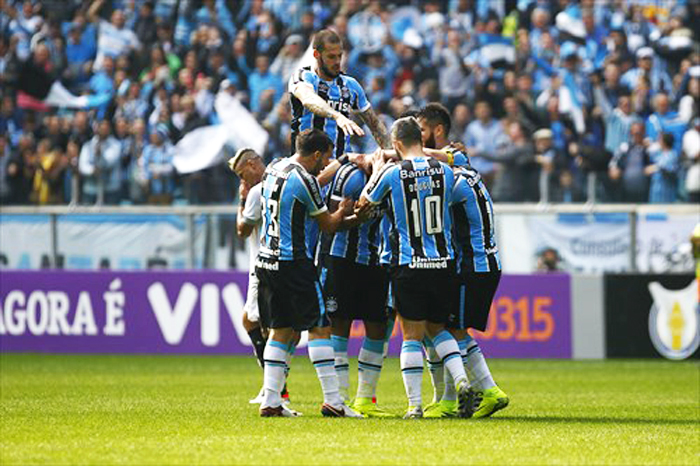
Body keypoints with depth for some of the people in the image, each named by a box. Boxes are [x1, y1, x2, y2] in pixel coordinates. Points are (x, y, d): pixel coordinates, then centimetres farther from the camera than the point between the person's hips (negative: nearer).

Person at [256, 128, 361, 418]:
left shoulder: (273, 169, 11)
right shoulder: (303, 180, -14)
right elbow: (328, 225, -3)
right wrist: (343, 211, 19)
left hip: (266, 262, 8)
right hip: (293, 263, -8)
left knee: (280, 329, 12)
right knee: (319, 327, -4)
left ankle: (270, 401, 8)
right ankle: (332, 401, -6)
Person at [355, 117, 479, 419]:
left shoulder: (392, 174, -8)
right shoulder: (444, 171, 1)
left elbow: (363, 205, 7)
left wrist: (376, 171, 23)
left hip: (408, 266, -3)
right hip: (443, 264, 3)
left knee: (412, 336, 2)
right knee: (438, 329, 19)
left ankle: (415, 404, 1)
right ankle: (461, 382, -1)